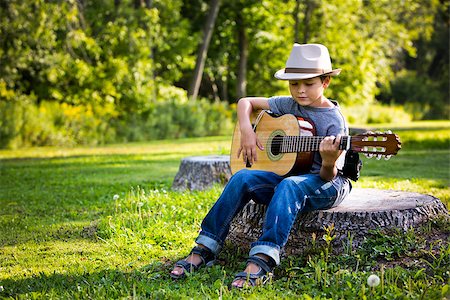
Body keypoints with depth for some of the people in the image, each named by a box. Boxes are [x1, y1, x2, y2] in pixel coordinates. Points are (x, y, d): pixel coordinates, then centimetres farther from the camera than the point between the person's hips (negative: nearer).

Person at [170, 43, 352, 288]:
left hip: (325, 184, -6)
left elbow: (328, 176, -16)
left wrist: (329, 162, -40)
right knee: (243, 178, -18)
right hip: (287, 174, 6)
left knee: (289, 186, -38)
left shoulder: (334, 121, -12)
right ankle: (204, 250, -17)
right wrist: (246, 130, -3)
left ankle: (261, 262, -50)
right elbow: (246, 102, 14)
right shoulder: (288, 105, 5)